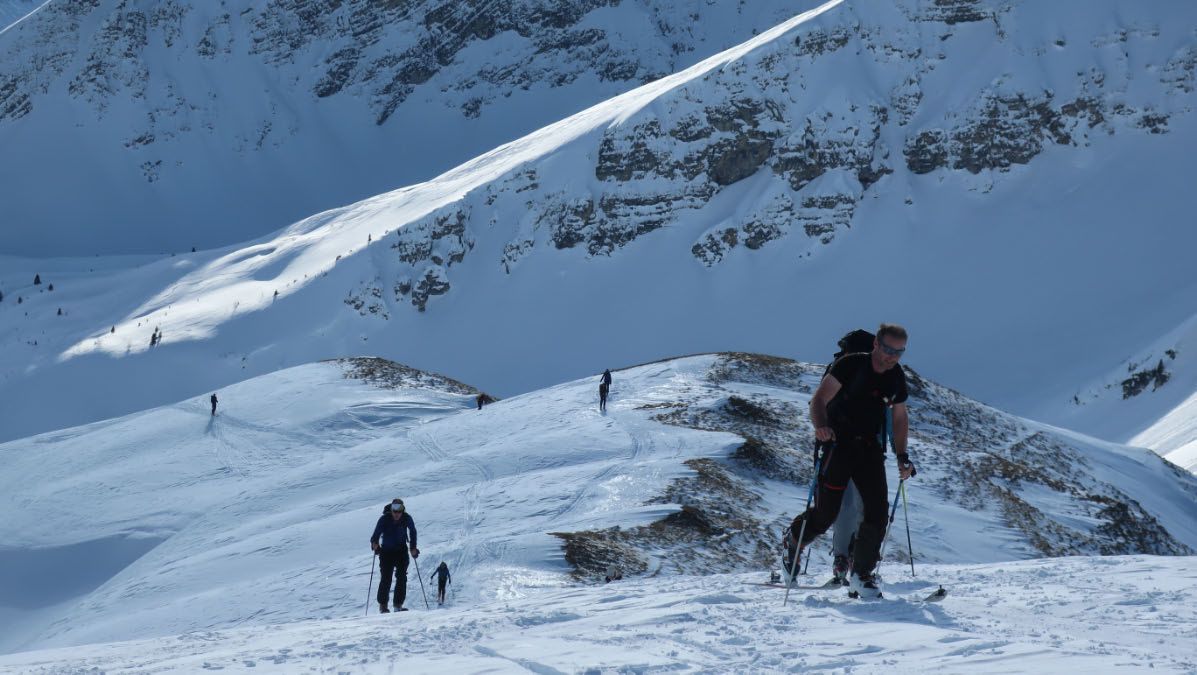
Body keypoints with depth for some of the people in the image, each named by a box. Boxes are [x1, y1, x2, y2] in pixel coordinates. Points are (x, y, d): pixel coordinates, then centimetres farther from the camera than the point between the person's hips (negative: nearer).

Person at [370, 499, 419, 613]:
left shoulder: (407, 519, -11)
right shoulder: (384, 519, -17)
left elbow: (412, 532, 3)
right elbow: (377, 532, -19)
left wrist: (413, 548, -3)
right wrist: (374, 543, -39)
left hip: (401, 551, 2)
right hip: (386, 551, -2)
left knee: (402, 578, -5)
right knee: (386, 578, -8)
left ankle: (398, 605, 1)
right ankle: (382, 605, 1)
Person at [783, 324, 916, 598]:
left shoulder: (897, 378, 4)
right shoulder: (851, 365, -13)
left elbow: (899, 418, 16)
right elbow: (819, 400, -18)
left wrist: (902, 456, 6)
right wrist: (821, 426, -37)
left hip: (870, 449, 5)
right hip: (838, 443, -5)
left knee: (878, 509, -9)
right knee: (827, 512, -7)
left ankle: (861, 575, 0)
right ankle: (794, 539, 25)